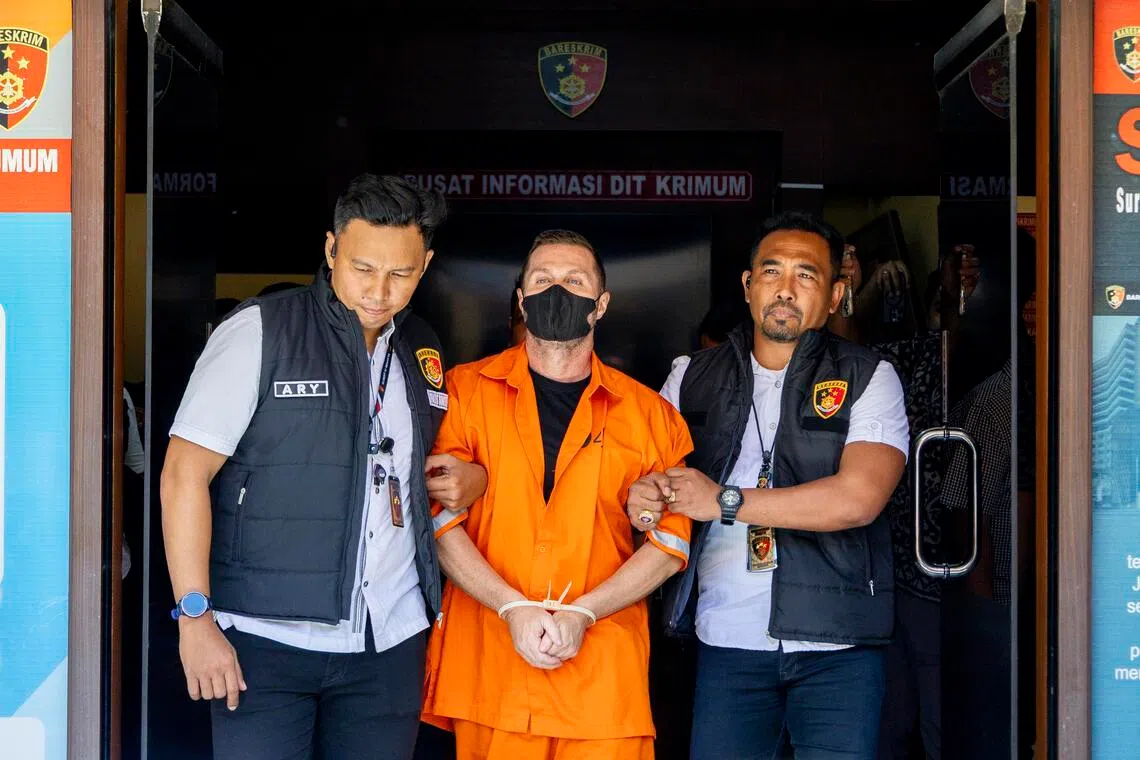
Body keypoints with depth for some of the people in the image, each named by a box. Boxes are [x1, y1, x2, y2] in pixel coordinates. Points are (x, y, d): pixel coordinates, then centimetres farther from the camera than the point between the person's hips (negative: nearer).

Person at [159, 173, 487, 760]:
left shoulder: (425, 353, 12)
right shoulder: (259, 331, -5)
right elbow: (185, 473, -9)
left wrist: (472, 479, 4)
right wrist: (194, 617, -16)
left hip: (391, 642, 5)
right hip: (265, 641, -5)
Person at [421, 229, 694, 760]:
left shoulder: (649, 413, 8)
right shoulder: (466, 391, 6)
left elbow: (670, 542, 4)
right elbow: (440, 518, 0)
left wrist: (581, 613, -9)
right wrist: (514, 607, -12)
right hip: (487, 670, 0)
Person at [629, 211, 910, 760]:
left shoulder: (868, 379, 0)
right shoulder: (691, 377, 11)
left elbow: (858, 498, -14)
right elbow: (646, 476, 18)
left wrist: (725, 501, -13)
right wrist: (639, 501, -8)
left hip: (837, 648, -2)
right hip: (726, 638, 2)